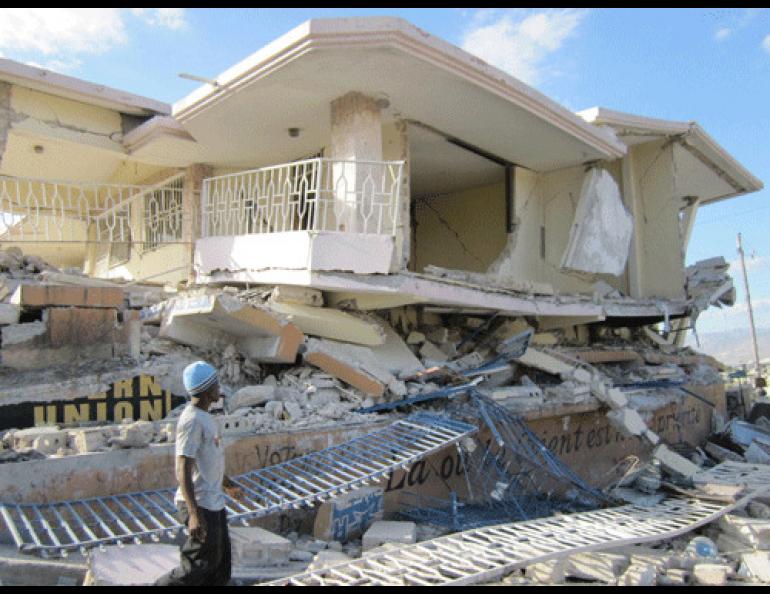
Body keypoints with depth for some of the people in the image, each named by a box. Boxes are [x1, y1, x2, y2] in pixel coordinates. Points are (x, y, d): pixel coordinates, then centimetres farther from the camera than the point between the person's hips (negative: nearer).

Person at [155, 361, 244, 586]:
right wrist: (194, 514, -28)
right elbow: (183, 471, -24)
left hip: (214, 502, 10)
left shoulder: (205, 417, 10)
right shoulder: (191, 420, -21)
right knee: (199, 565, 1)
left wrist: (227, 484, 32)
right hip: (200, 504, -10)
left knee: (220, 568, 16)